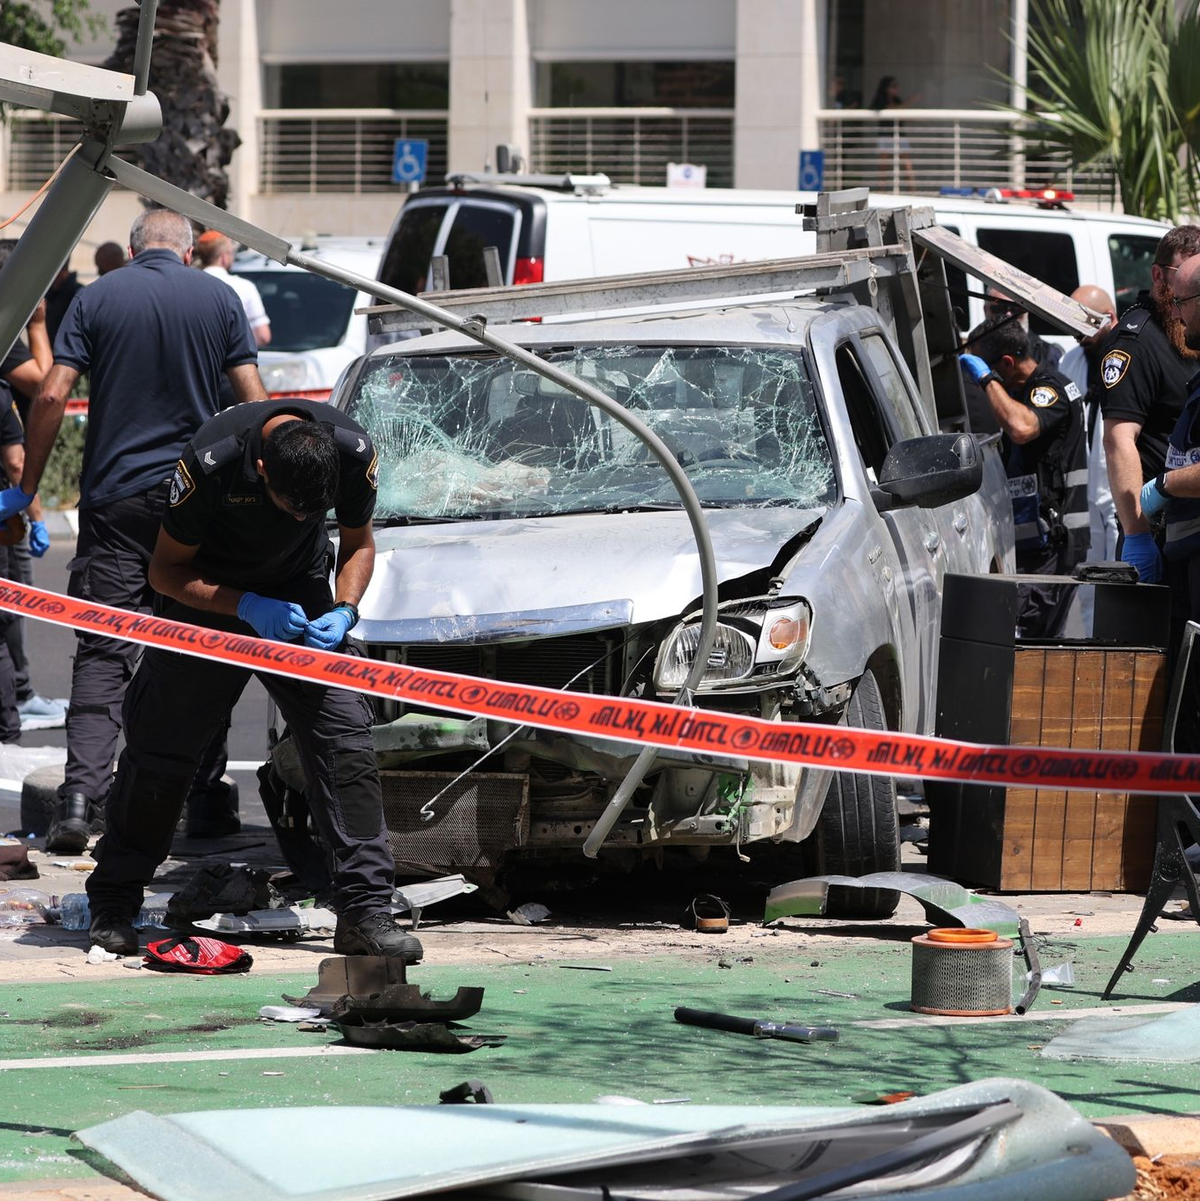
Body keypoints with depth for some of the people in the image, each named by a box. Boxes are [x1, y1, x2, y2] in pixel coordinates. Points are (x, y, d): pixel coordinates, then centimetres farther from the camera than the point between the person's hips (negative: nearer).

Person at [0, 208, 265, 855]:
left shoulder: (96, 298, 1)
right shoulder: (219, 299, 4)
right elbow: (254, 401, 0)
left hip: (114, 498, -1)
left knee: (103, 650, -2)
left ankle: (81, 792, -17)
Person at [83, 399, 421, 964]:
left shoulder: (354, 451, -23)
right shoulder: (212, 461, -32)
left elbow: (358, 543, -2)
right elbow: (165, 570, -17)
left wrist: (344, 611, -20)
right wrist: (249, 607, -30)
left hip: (300, 595, 2)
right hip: (209, 596, -2)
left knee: (345, 736, -13)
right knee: (159, 747, 0)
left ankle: (364, 910, -12)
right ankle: (112, 905, 17)